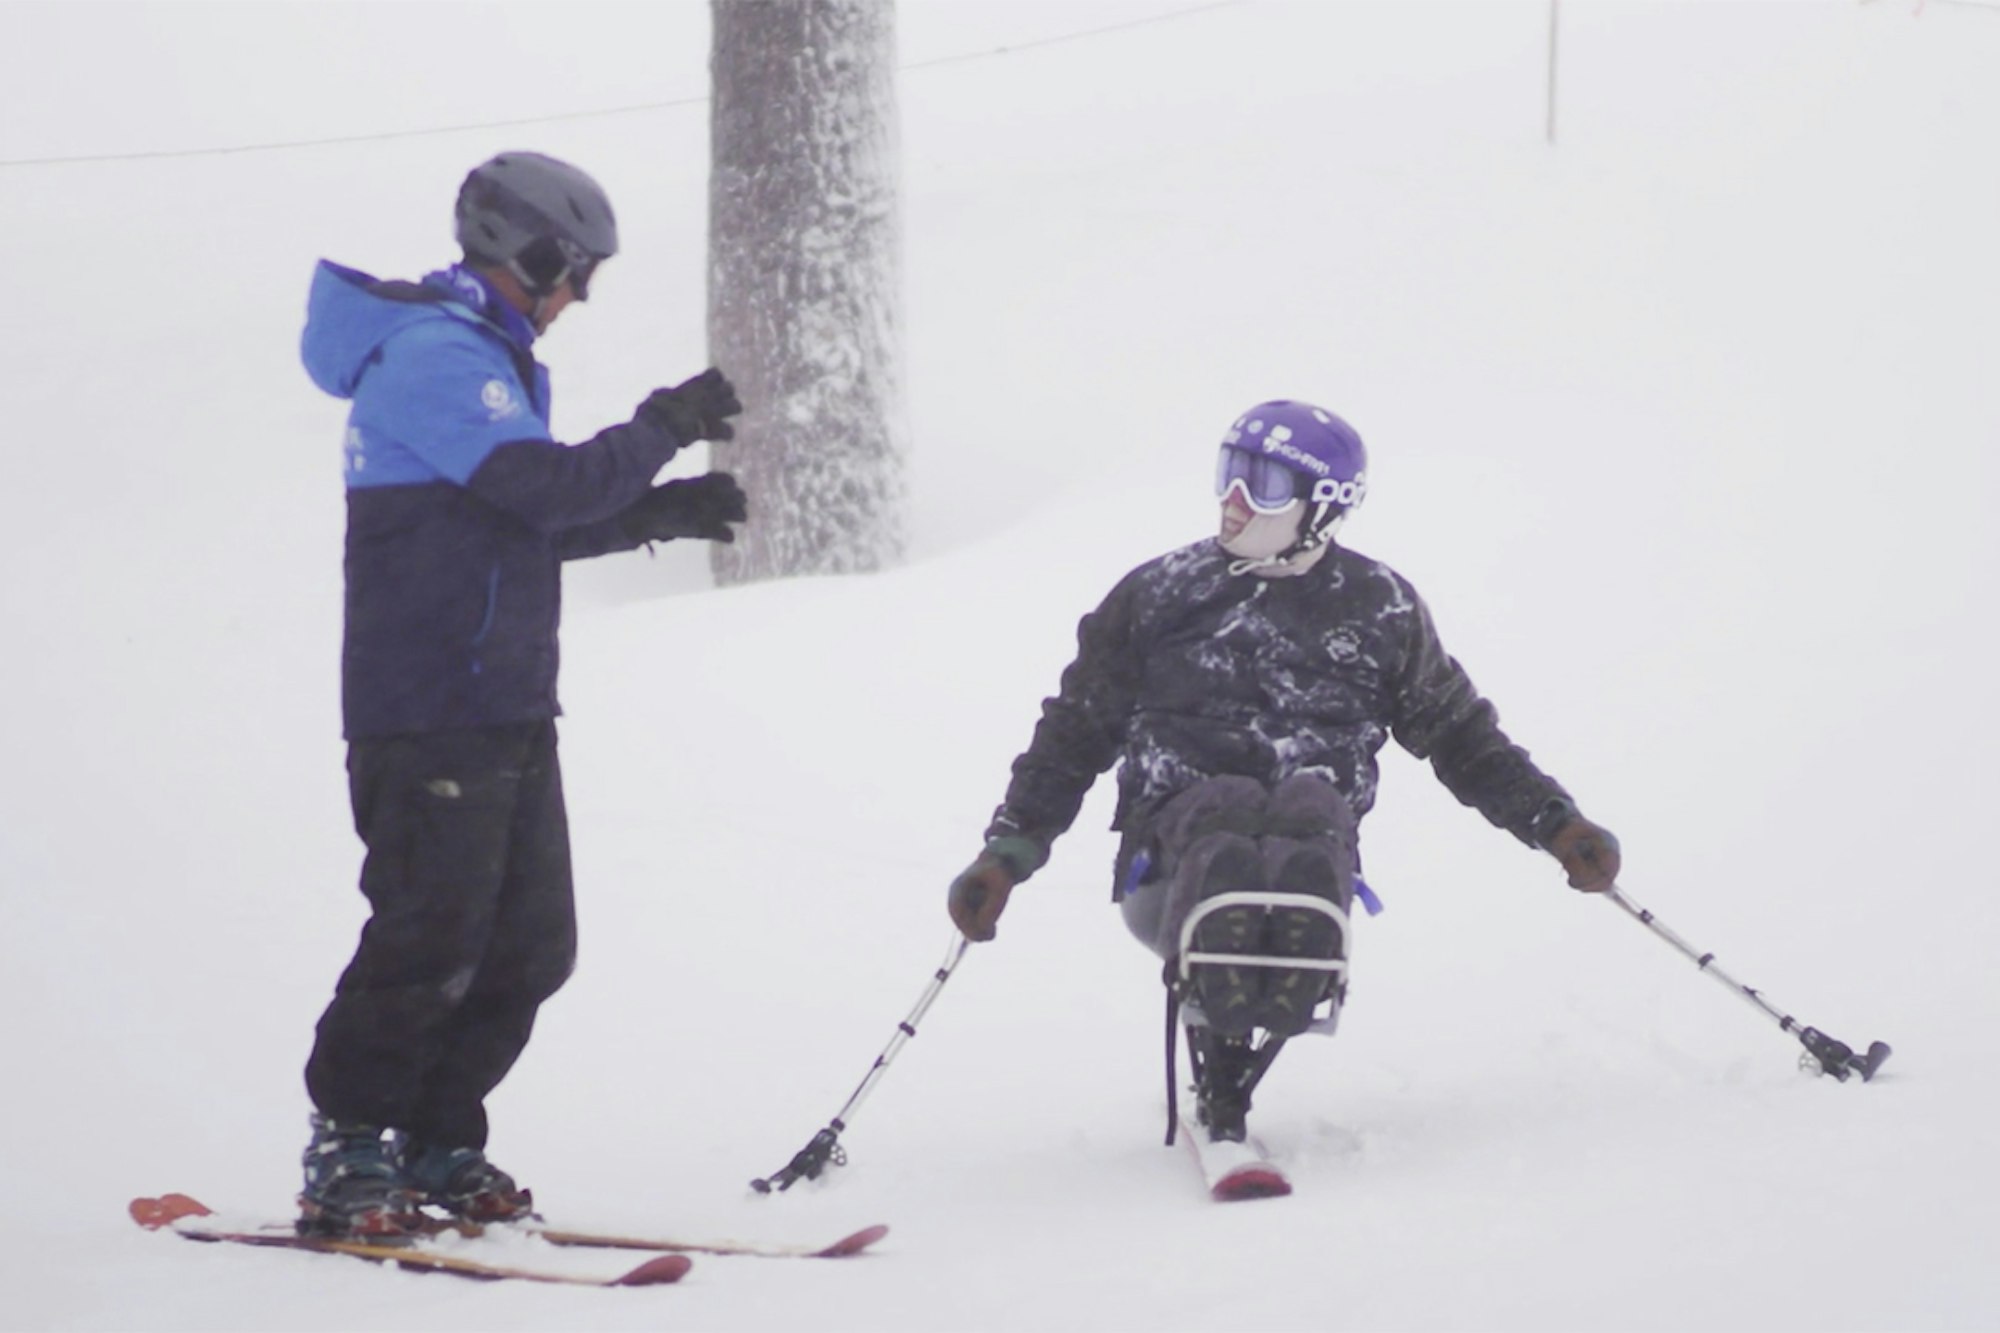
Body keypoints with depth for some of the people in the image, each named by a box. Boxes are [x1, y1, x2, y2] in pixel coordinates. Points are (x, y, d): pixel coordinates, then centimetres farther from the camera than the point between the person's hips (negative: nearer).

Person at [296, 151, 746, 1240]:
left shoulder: (483, 356, 19)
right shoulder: (433, 356, -14)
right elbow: (549, 487, -22)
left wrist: (659, 513, 16)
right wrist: (663, 426, -9)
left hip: (507, 709, 10)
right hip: (430, 710, -10)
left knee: (529, 944, 9)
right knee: (432, 935, -11)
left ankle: (435, 1146, 16)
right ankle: (347, 1155, -3)